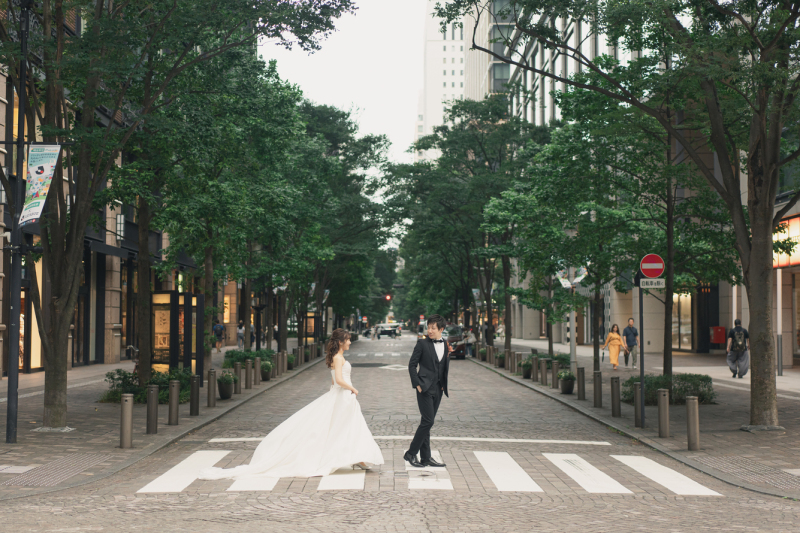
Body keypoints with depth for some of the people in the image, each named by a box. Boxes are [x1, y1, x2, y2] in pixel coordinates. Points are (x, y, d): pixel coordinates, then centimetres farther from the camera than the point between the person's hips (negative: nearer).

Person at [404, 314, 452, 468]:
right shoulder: (422, 343, -5)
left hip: (438, 389, 5)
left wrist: (444, 385, 7)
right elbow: (412, 365, -4)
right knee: (427, 421, -12)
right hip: (425, 388, -5)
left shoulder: (446, 345, 11)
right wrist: (417, 384, -10)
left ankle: (426, 458, 12)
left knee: (428, 423, 9)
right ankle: (411, 453, -3)